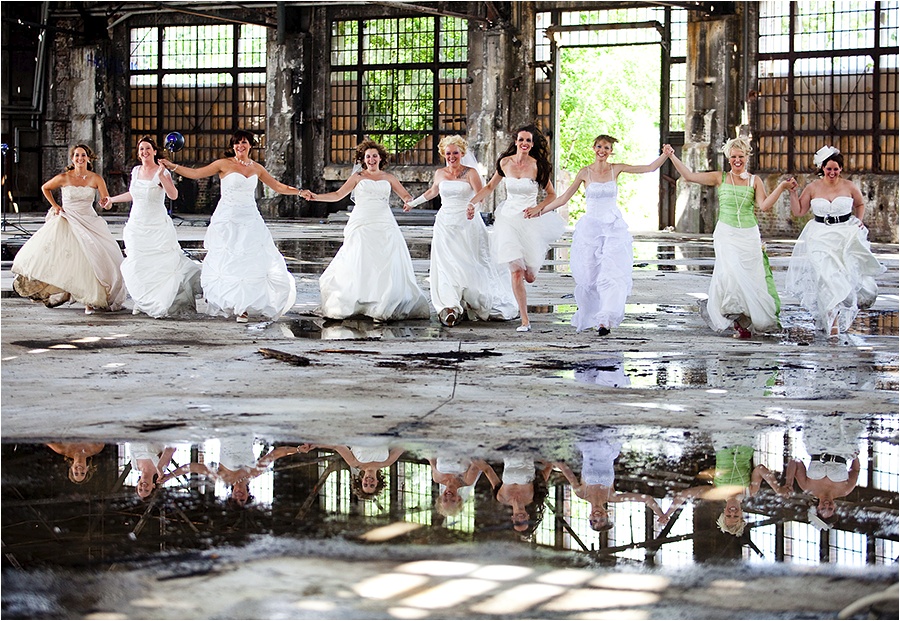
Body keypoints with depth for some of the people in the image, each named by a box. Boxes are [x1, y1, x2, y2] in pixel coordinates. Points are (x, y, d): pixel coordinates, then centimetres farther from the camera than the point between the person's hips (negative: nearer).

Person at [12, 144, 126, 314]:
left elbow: (107, 203, -5)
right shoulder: (64, 178, -3)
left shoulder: (96, 179, -2)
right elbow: (45, 188, 15)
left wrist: (106, 202, -27)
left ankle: (90, 300, -5)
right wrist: (54, 206, 8)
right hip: (67, 222, 0)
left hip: (89, 222, 0)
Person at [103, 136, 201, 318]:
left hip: (158, 227, -5)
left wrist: (162, 176, -30)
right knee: (136, 265, -1)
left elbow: (173, 195, -21)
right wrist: (111, 199, 34)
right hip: (137, 226, 5)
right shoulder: (135, 171, 9)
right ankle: (142, 302, 10)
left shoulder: (161, 172, -7)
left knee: (165, 263, -10)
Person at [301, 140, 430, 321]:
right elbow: (338, 194, 8)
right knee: (360, 265, -6)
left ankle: (384, 307, -4)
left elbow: (406, 196, 13)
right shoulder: (358, 177, 11)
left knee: (387, 265, -7)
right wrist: (315, 197, -3)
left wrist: (409, 201, -11)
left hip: (384, 225, 1)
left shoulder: (389, 178, 15)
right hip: (362, 225, -1)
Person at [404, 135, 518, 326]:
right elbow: (432, 192, 29)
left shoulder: (470, 172, -3)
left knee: (469, 265, -3)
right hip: (445, 223, 3)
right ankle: (450, 307, -11)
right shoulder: (439, 174, 9)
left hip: (466, 224, -3)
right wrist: (413, 203, 37)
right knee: (446, 265, -7)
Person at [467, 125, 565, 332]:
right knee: (516, 272, -12)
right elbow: (490, 187, 15)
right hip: (509, 219, 1)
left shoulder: (538, 166, -6)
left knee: (529, 276, 3)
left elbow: (551, 195, 3)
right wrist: (472, 202, 4)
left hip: (531, 221, -1)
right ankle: (525, 321, -6)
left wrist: (537, 208, -13)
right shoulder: (505, 163, 1)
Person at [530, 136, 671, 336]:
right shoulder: (585, 172, 1)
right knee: (589, 276, 3)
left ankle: (605, 320, -18)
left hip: (613, 228, 0)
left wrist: (665, 155, -14)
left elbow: (650, 168, 2)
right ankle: (587, 318, 19)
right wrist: (540, 211, 8)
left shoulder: (616, 169, 3)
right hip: (590, 228, 0)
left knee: (612, 273, -14)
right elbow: (564, 198, 8)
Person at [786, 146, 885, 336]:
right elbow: (798, 212, 7)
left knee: (848, 273, -6)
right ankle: (833, 318, -13)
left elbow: (860, 204, 22)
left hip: (847, 235, 1)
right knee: (826, 273, -15)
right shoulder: (813, 188, 2)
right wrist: (792, 192, -3)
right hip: (821, 237, -1)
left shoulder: (849, 186, 3)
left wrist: (859, 221, 7)